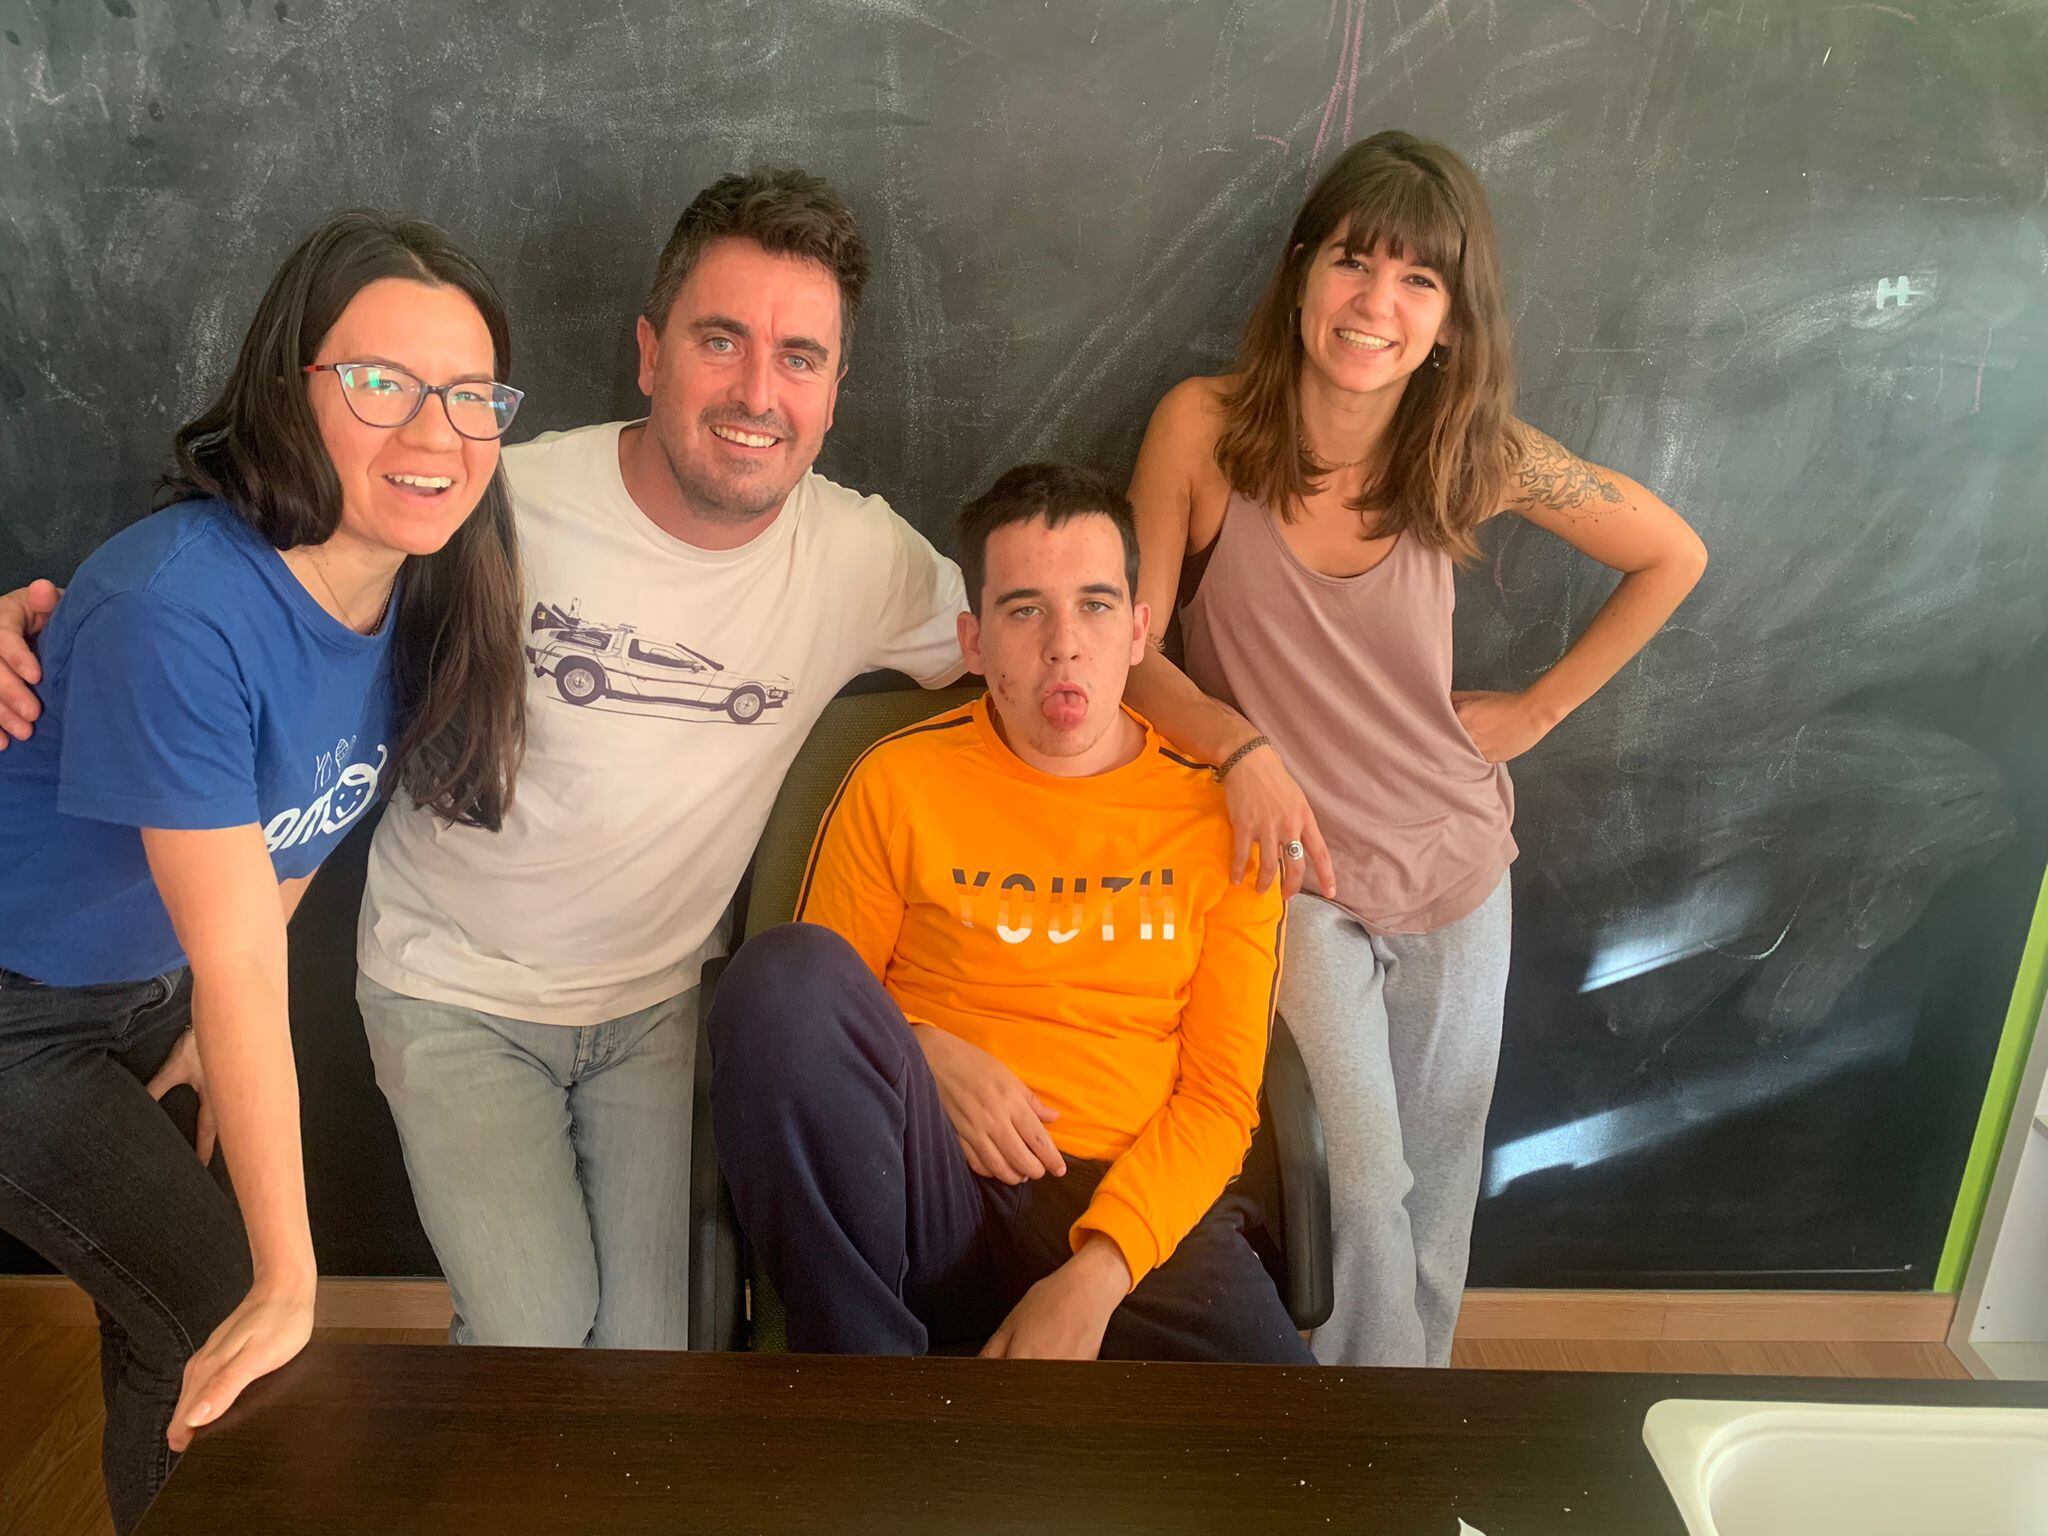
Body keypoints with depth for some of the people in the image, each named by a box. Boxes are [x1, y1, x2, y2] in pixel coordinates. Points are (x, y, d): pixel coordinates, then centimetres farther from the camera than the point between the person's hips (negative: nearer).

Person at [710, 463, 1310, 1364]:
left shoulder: (1218, 812, 5)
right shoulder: (899, 784, 4)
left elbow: (1218, 1093, 2)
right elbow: (809, 1015, 11)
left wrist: (1096, 1274, -12)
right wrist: (923, 1055, -11)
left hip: (1132, 1200, 0)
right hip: (928, 1193, 1)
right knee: (785, 969, -26)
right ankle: (860, 1363, -16)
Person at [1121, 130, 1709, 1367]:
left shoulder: (1481, 457, -7)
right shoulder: (1204, 427, -12)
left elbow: (1674, 557, 7)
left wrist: (1536, 710, 3)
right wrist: (1242, 744, -26)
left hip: (1455, 873, 3)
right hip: (1292, 876, -3)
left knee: (1434, 1190, 15)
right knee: (1360, 1186, -7)